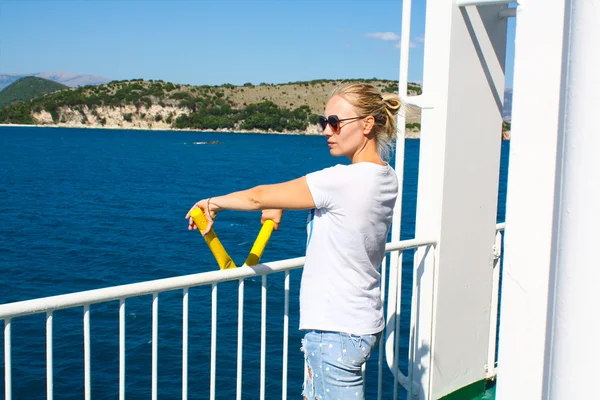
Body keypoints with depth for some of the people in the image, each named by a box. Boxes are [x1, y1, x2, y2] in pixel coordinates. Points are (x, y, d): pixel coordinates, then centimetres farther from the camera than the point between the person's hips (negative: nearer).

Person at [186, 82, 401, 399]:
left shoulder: (344, 180, -23)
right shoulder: (386, 177, 3)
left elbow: (258, 197, -12)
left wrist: (214, 203, 3)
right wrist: (282, 202, 7)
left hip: (336, 330, -9)